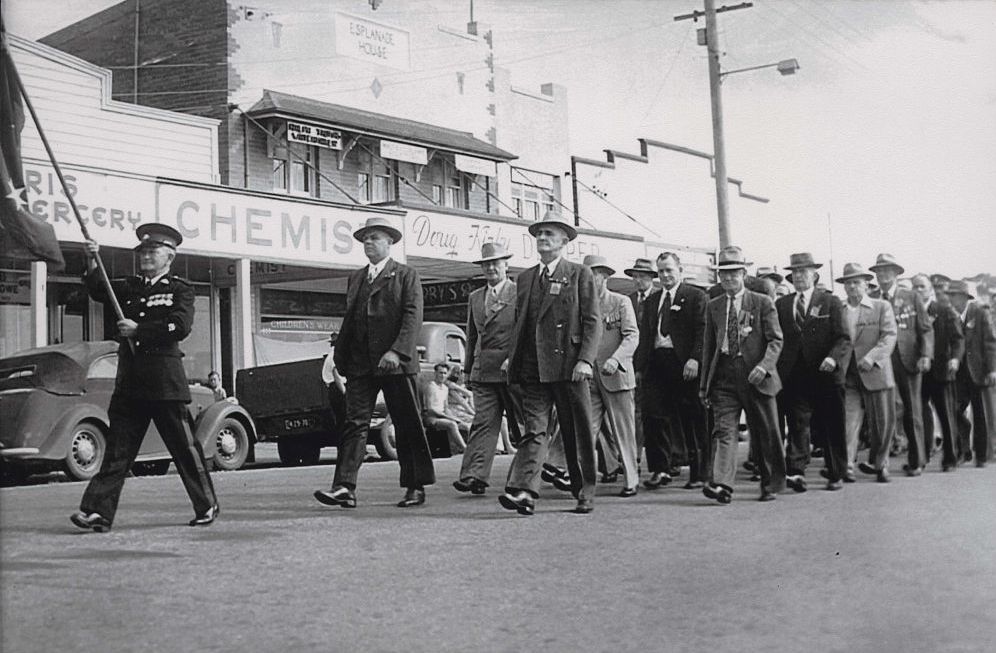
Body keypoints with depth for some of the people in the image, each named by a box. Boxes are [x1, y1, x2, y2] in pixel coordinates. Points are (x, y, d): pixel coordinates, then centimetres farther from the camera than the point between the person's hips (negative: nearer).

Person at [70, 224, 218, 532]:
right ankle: (98, 512, -3)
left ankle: (207, 506, 14)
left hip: (165, 381, -4)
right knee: (117, 447, 0)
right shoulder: (130, 287, 19)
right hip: (129, 381, 4)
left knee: (184, 446, 2)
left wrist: (138, 330, -12)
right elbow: (99, 292, 5)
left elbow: (180, 327, -11)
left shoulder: (180, 289, 3)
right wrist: (92, 263, -10)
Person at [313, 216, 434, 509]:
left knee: (408, 426, 3)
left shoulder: (406, 275, 3)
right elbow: (348, 318, 20)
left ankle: (416, 487, 12)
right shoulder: (355, 278, 19)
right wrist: (341, 356, 11)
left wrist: (396, 351, -20)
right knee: (355, 423, -6)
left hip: (395, 363, -4)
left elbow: (413, 316, -8)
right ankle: (345, 488, -12)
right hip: (360, 364, 4)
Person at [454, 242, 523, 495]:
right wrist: (469, 367, 15)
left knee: (521, 424, 5)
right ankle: (475, 475, -14)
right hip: (484, 371, 4)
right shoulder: (475, 298, 17)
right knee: (483, 422, -6)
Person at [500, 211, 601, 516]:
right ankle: (523, 491, -18)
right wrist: (512, 358, 10)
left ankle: (586, 494, 15)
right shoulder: (525, 278, 18)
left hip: (568, 365, -3)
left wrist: (585, 359, -13)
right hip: (532, 367, 3)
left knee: (578, 433, 4)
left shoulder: (580, 275, 5)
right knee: (534, 430, -7)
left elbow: (592, 322, -1)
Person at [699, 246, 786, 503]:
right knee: (724, 432, -11)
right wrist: (704, 384, 12)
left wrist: (764, 366, -20)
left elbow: (776, 340, -2)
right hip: (724, 378, 2)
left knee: (766, 435, 5)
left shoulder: (763, 303, 3)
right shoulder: (713, 307, 13)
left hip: (756, 377, -2)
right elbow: (708, 346, 15)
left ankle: (771, 485, 20)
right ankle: (722, 485, -20)